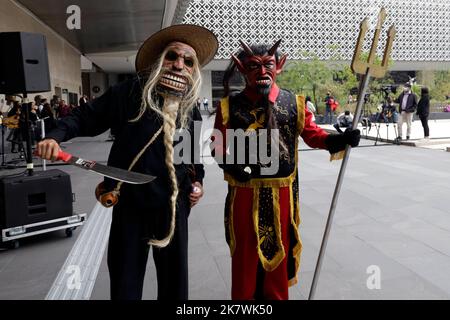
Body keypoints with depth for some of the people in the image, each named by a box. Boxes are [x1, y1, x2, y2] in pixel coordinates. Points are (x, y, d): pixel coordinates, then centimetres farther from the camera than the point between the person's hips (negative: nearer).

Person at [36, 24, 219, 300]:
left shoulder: (191, 108, 3)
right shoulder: (130, 92, -7)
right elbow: (85, 117, -1)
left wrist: (198, 180, 8)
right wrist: (56, 137, -15)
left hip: (173, 203, 3)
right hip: (130, 200, -2)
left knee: (174, 274, 18)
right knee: (125, 279, 13)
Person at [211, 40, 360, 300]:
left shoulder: (294, 103, 1)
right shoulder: (230, 105, -3)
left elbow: (312, 134, 3)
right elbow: (218, 145, -2)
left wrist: (338, 139, -15)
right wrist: (232, 165, -21)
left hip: (282, 193, 2)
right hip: (244, 193, -1)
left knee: (278, 252, 17)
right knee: (245, 255, 12)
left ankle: (276, 295, 39)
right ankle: (244, 296, 34)